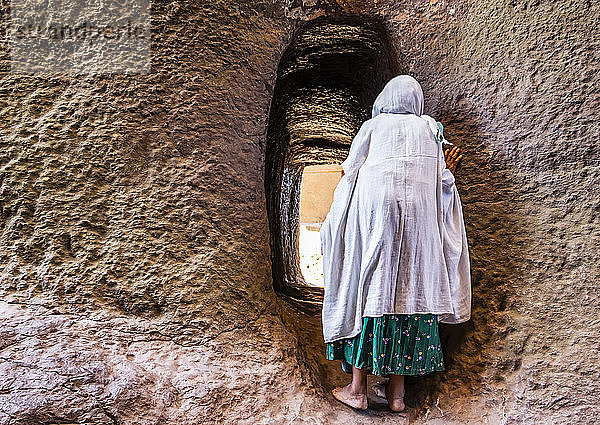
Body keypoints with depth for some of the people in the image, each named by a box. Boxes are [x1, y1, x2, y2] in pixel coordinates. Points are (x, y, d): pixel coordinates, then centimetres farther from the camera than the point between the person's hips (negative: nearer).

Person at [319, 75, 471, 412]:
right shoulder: (429, 128, 18)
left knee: (366, 287, 2)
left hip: (373, 211, -2)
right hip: (418, 215, 3)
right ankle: (397, 391, 11)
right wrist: (447, 170, 29)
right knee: (408, 288, 6)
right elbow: (441, 182, 9)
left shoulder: (373, 125, 12)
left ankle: (358, 389, 5)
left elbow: (349, 172, 8)